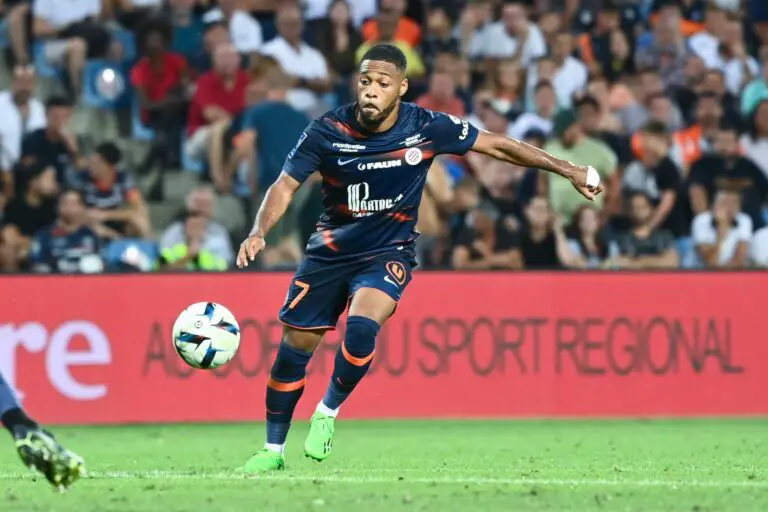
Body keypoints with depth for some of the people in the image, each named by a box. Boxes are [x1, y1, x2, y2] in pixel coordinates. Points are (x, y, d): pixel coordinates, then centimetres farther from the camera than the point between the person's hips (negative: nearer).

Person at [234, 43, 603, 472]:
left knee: (362, 327, -29)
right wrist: (259, 232, -24)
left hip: (388, 252, -2)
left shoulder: (427, 128, -14)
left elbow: (497, 145, -4)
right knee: (295, 346, 0)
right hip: (331, 249, 2)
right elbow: (286, 185, -6)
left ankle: (328, 413, -4)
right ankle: (273, 449, 18)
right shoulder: (328, 131, -14)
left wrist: (569, 171, -1)